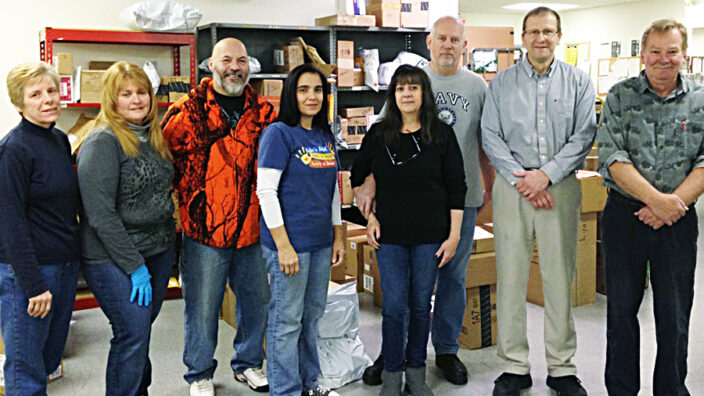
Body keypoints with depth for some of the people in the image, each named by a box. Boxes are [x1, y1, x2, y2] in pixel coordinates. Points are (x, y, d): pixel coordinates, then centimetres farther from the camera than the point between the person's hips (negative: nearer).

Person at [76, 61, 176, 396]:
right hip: (113, 258, -7)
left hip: (159, 251, 7)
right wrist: (134, 265, -19)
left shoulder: (155, 137, 10)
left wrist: (169, 238, 11)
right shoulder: (102, 142, -15)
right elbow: (100, 214, -20)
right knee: (132, 335, -7)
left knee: (141, 329, 16)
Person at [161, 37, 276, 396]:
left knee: (256, 302, 16)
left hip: (253, 229, 4)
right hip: (204, 231, -3)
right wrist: (185, 196, -4)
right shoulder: (188, 111, -4)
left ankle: (248, 363, 38)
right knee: (202, 308, 8)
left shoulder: (263, 112, 7)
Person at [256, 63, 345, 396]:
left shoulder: (326, 137, 11)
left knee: (313, 315, 17)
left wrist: (338, 236, 15)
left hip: (321, 243, 7)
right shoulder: (279, 133, -10)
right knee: (287, 320, 3)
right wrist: (283, 245, -17)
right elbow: (265, 191, -14)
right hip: (290, 243, -7)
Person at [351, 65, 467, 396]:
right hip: (389, 235, 1)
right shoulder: (378, 134, 2)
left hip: (430, 236, 0)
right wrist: (369, 217, 5)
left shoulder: (442, 134, -2)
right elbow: (357, 178, 15)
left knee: (421, 304, 9)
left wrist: (454, 235, -5)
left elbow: (457, 188, -1)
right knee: (394, 305, 1)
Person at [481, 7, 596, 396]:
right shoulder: (502, 82, 8)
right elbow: (491, 137, 2)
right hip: (512, 186, 0)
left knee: (560, 279, 3)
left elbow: (584, 136, 0)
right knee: (510, 278, 2)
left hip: (560, 186, 0)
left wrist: (546, 175, -11)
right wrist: (522, 179, -9)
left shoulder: (578, 81, 8)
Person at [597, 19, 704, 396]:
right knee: (621, 309, 10)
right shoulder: (620, 96, -1)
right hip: (624, 216, 0)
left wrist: (672, 203, -17)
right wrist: (657, 198, -20)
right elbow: (612, 157, -10)